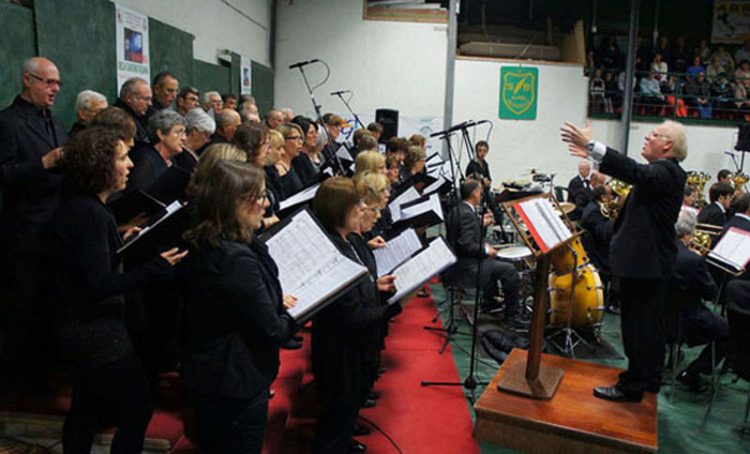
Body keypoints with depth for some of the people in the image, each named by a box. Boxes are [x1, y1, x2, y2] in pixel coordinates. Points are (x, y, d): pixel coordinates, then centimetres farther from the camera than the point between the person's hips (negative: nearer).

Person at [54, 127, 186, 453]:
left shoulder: (75, 206, 5)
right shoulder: (91, 213, -24)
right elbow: (98, 286, -27)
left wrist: (119, 243, 11)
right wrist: (156, 269, -29)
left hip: (77, 328, 10)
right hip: (97, 333, -10)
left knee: (86, 409, 23)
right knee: (138, 409, 3)